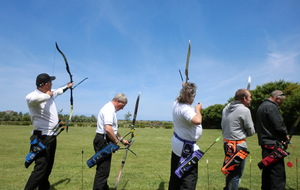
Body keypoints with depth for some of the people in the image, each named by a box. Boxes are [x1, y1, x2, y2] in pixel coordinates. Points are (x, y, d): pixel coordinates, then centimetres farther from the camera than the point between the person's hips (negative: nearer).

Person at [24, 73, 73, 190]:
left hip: (52, 137, 9)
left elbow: (58, 91, 33)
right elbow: (36, 98, -43)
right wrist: (48, 95, -22)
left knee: (47, 168, 16)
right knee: (40, 169, -13)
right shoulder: (32, 96, -17)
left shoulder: (50, 94, 9)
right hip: (42, 137, -9)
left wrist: (67, 87, 50)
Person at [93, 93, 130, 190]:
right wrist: (116, 142, -15)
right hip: (103, 141, -11)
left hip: (105, 142, 11)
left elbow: (113, 129, 28)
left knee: (104, 169, 19)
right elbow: (108, 129, -29)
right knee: (103, 170, -7)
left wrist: (122, 140, 27)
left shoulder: (111, 109, 17)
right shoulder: (109, 109, -17)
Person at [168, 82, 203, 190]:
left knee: (175, 174, 22)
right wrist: (198, 109, -25)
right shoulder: (186, 108, -28)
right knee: (189, 178, 1)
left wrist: (185, 86, 34)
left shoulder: (176, 103, -1)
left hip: (177, 144, 10)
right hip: (187, 147, -9)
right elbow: (197, 120, -44)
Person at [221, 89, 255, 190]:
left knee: (230, 170, 21)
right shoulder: (245, 110, -14)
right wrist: (243, 134, 10)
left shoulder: (226, 108, 8)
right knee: (237, 174, 3)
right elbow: (251, 131, -8)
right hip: (238, 145, -8)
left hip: (227, 143, 8)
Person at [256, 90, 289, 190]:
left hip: (265, 143, 10)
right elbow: (279, 125, -19)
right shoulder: (271, 107, -15)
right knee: (278, 173, -5)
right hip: (273, 144, -10)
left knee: (267, 170, 16)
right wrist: (285, 135, 0)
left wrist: (281, 137, 13)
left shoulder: (262, 106, 17)